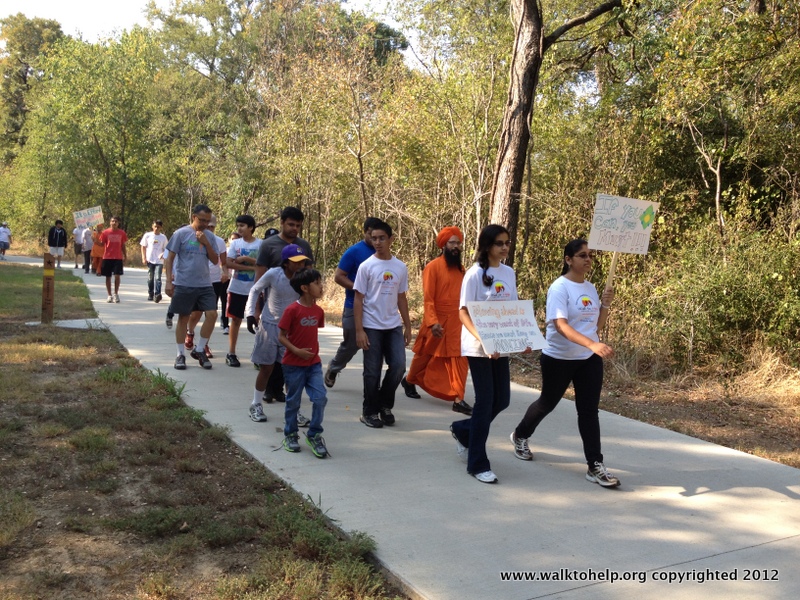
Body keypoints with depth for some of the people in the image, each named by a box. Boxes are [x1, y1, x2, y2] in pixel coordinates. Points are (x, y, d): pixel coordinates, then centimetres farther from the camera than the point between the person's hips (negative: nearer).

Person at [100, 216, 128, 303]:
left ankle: (116, 294, 5)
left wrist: (125, 256, 8)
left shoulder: (122, 233, 5)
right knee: (108, 277, 5)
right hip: (107, 257, 0)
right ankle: (109, 295, 13)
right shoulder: (105, 232, 1)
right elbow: (102, 244, 1)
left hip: (118, 258, 0)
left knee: (117, 276, -8)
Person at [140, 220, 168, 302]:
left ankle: (157, 294, -20)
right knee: (150, 278, 8)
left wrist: (163, 254, -12)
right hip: (150, 260, 1)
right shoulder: (147, 235, 4)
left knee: (157, 278, -13)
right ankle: (150, 294, 20)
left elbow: (166, 249, 9)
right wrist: (144, 258, 0)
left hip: (159, 261, -1)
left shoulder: (163, 237, 4)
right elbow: (143, 247, 8)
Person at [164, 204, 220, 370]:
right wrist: (169, 281, -9)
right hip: (183, 284, -4)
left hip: (205, 285, 4)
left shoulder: (210, 237, 7)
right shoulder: (181, 234, -5)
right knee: (183, 318, 5)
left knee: (212, 314, -6)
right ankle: (180, 354, 16)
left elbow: (215, 260, 5)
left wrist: (206, 243, -8)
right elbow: (170, 258, -3)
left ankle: (199, 350, 11)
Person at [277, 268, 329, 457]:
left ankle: (314, 435, 11)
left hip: (314, 364, 4)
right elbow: (281, 336, -11)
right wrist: (297, 351, -20)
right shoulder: (292, 310, -14)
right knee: (293, 401, 9)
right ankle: (290, 435, 27)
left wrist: (314, 354, 11)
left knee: (320, 398, -5)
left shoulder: (318, 311, 3)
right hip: (294, 365, -4)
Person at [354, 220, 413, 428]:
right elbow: (358, 299, -5)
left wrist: (407, 327, 10)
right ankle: (369, 412, 16)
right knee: (372, 372, 1)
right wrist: (359, 330, -11)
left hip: (394, 326, 3)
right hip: (372, 327, -3)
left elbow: (401, 298, 13)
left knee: (399, 366, -3)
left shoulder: (400, 267, 6)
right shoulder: (366, 266, -5)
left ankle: (385, 405, 18)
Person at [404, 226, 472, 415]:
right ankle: (409, 381, 40)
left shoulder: (460, 269, 8)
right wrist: (432, 322, -26)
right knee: (425, 357, 14)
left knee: (459, 360, -4)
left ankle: (458, 399, -1)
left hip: (456, 324, 5)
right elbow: (428, 299, -16)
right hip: (437, 324, -4)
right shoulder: (433, 267, -11)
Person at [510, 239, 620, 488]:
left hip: (589, 359, 5)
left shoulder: (590, 288, 6)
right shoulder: (559, 288, -16)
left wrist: (605, 305, -6)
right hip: (559, 358, -5)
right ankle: (520, 436, 39)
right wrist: (593, 344, -39)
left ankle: (595, 466, 3)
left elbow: (597, 325, 12)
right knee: (547, 403, 13)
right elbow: (561, 325, -28)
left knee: (589, 410, 0)